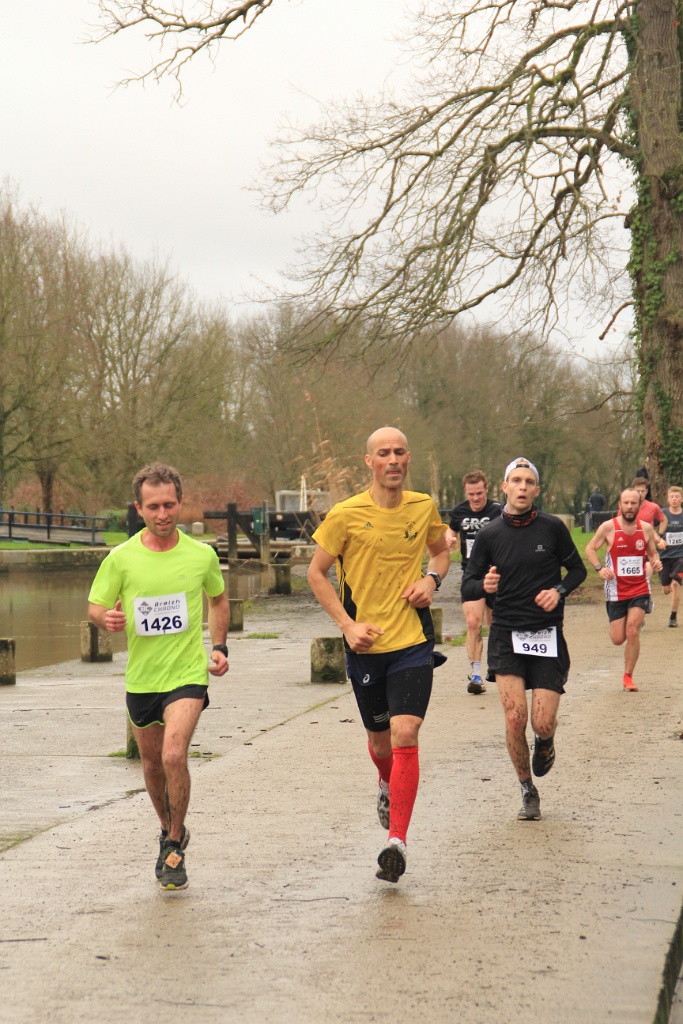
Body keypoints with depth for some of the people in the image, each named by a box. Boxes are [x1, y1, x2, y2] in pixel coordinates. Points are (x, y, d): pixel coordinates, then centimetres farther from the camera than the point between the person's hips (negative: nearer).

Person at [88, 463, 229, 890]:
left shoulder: (202, 555, -3)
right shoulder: (121, 558, -5)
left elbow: (218, 600, 16)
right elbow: (96, 606, 3)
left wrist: (219, 647, 6)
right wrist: (108, 619, -20)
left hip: (188, 674, -2)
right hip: (141, 677, 2)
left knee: (174, 755, -21)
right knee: (152, 764, 15)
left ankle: (175, 847, -3)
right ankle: (170, 831, 42)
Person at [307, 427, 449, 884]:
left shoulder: (424, 508, 2)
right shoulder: (346, 515, -7)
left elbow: (441, 550, 21)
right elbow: (317, 573, 2)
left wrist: (432, 579, -1)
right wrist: (347, 625, -7)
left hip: (413, 642, 0)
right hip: (365, 645, 0)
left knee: (404, 736, -15)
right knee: (379, 741, 15)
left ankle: (397, 841, -13)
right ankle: (389, 787, 50)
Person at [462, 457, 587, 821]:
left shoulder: (553, 528, 0)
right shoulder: (489, 535, 2)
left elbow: (577, 569, 12)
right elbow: (467, 588, 5)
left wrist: (559, 591, -8)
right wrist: (484, 585, -18)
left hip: (548, 637, 0)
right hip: (506, 634, 0)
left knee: (543, 724, -7)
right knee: (515, 718, -12)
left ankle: (545, 743, 33)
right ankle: (528, 791, 10)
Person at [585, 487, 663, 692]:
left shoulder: (647, 528, -1)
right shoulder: (608, 527, -8)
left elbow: (653, 553, 13)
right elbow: (590, 549, 2)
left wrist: (656, 562, -10)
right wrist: (600, 568, -14)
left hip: (640, 589, 1)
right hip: (616, 591, -1)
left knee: (633, 632, -14)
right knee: (618, 639, 2)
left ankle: (628, 676, 2)